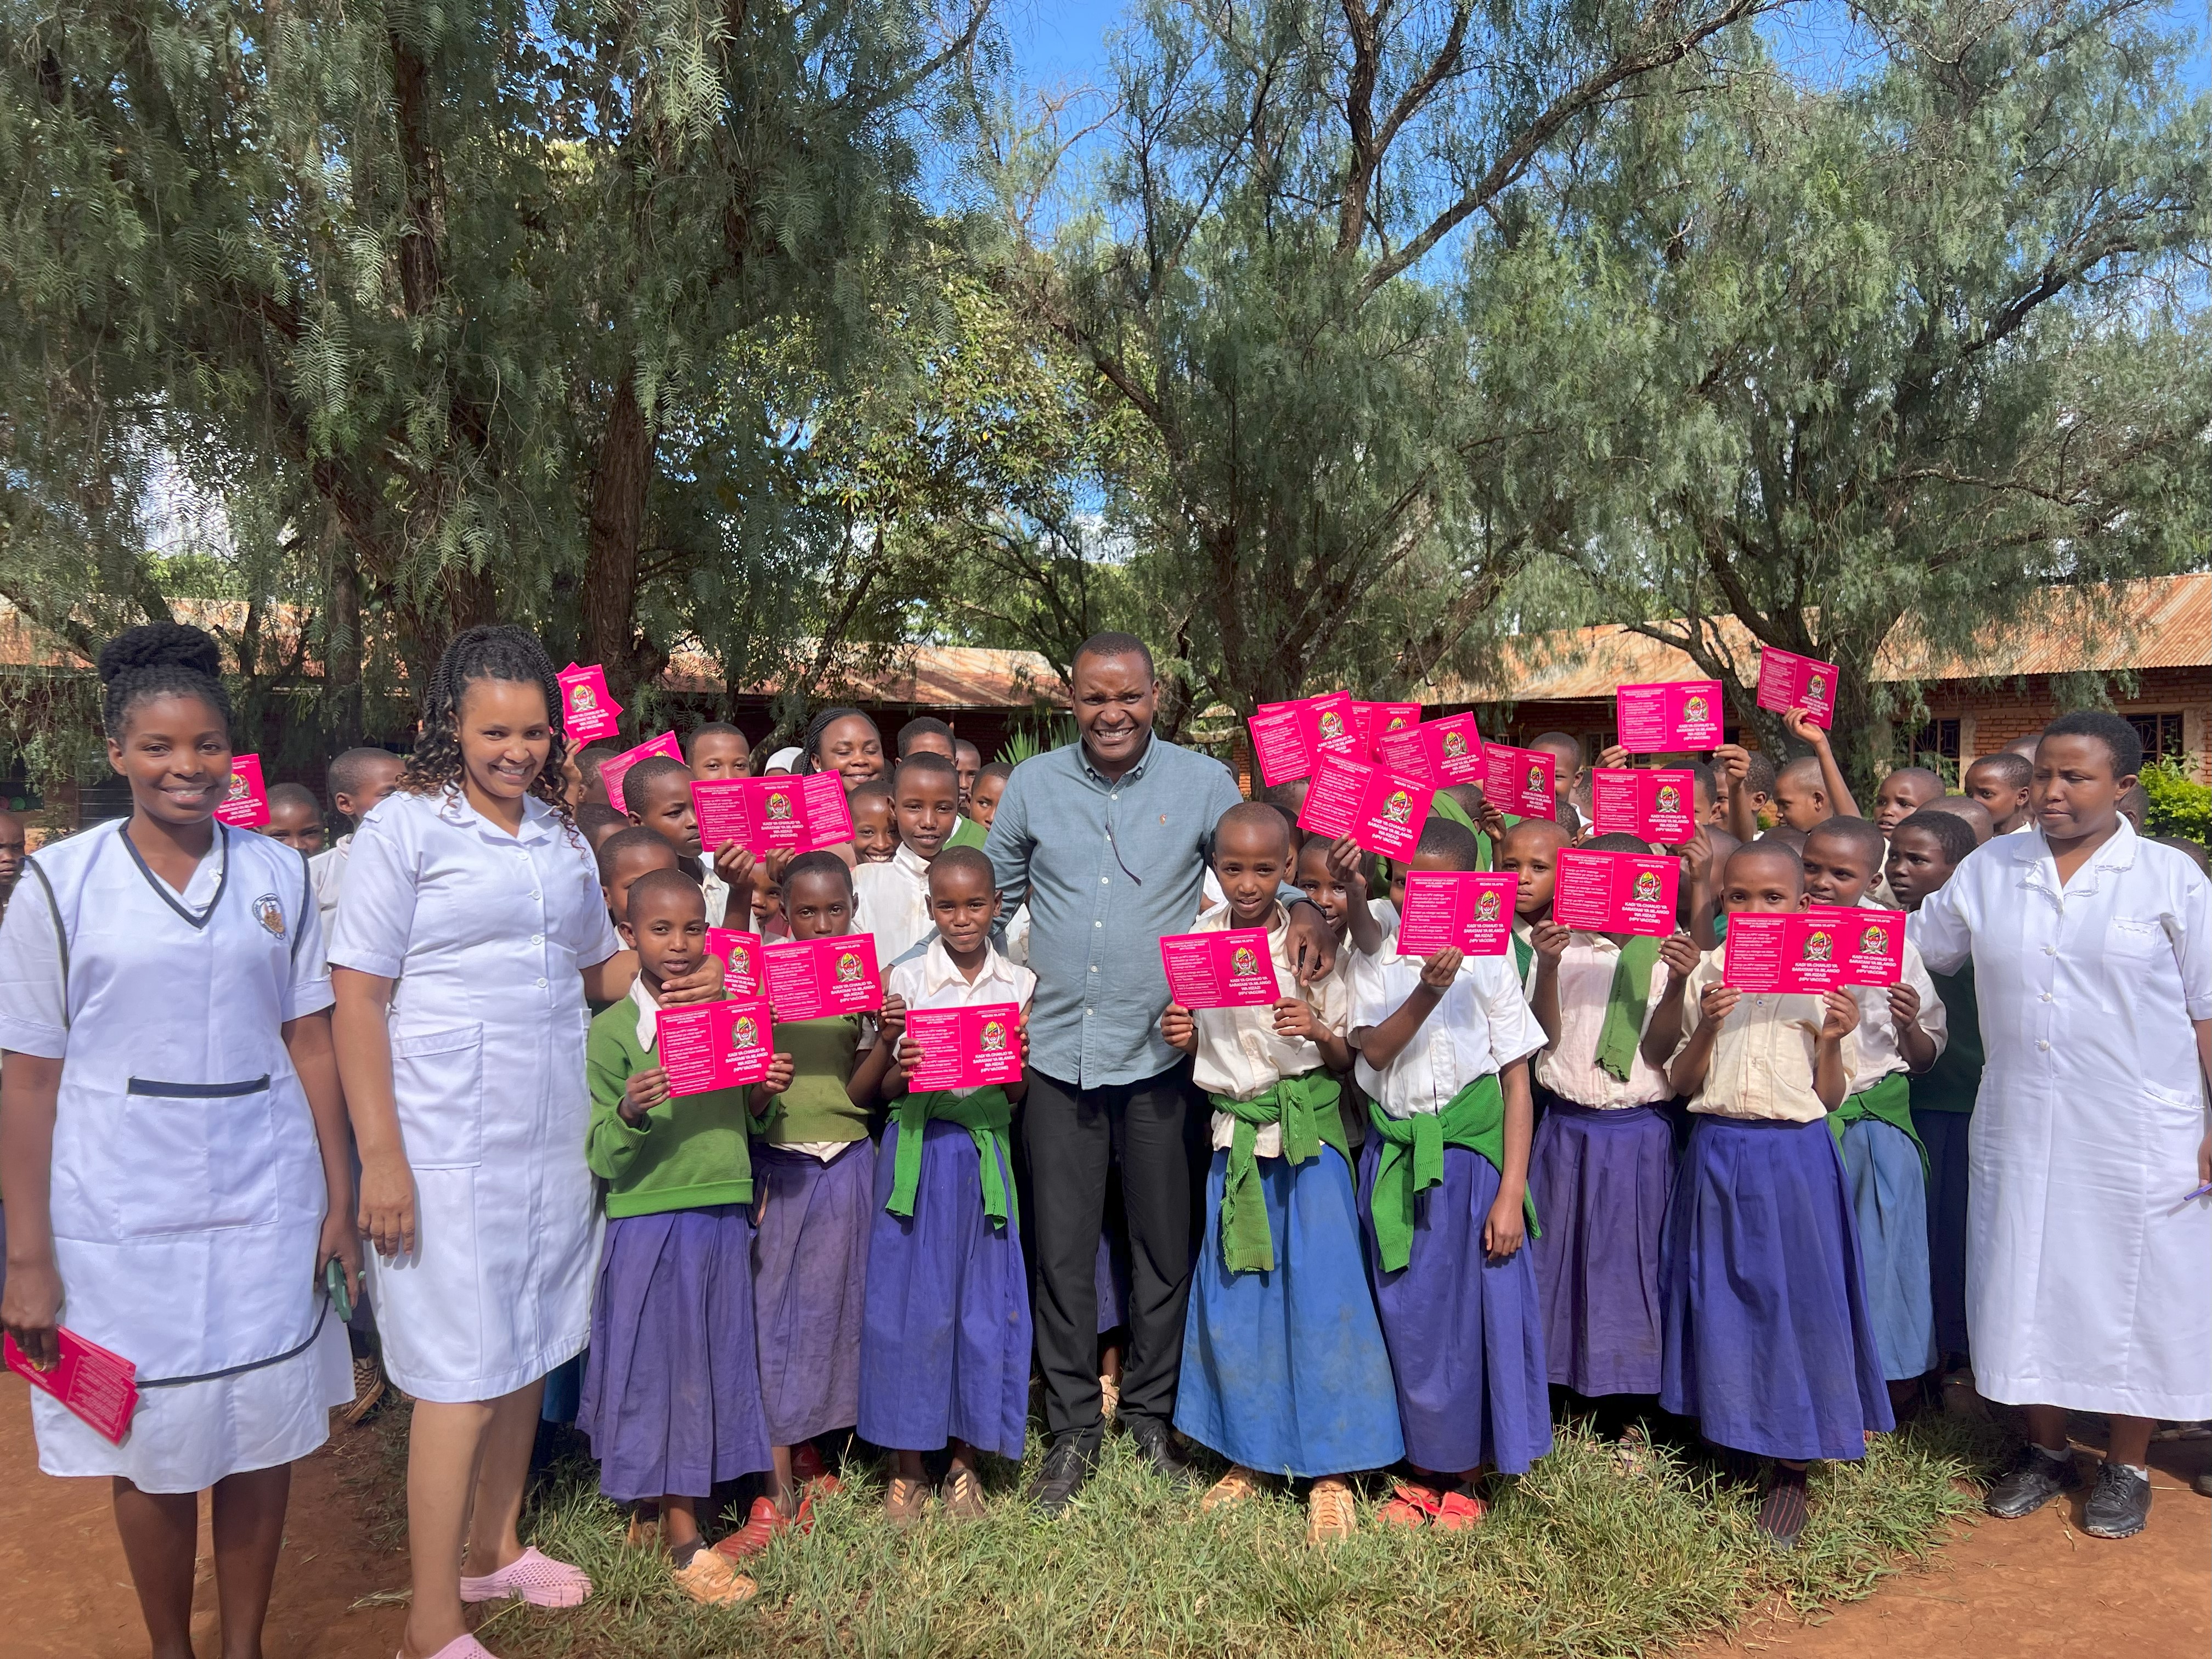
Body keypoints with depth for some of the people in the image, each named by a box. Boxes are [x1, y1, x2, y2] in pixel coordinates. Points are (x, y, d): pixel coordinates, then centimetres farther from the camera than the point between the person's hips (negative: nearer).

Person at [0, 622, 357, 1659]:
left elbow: (310, 1042, 5)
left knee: (262, 1440, 10)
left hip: (266, 1210, 2)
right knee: (153, 1454, 12)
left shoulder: (277, 874, 2)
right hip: (122, 1222, -2)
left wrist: (338, 1198, 3)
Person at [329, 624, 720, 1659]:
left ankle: (493, 1547, 36)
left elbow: (596, 963, 21)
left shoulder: (561, 834, 11)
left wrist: (668, 981, 0)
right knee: (461, 1378, 0)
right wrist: (381, 1158, -15)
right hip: (447, 1149, -6)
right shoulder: (405, 826, -7)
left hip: (552, 1137, 6)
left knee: (528, 1354, 16)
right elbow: (357, 998, -10)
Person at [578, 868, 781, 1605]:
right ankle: (682, 1543, 16)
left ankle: (687, 1501, 31)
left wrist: (767, 1092, -3)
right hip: (651, 1222, -5)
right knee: (667, 1369, 4)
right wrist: (629, 1115, -27)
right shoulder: (613, 1030, -7)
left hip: (725, 1217, 5)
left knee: (719, 1361, 12)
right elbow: (600, 1159, -8)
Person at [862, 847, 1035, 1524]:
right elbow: (883, 1088, 1)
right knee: (910, 1303, 2)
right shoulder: (906, 978, 0)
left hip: (986, 1152, 2)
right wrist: (903, 1070, -21)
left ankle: (966, 1462, 22)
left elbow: (1019, 1097, 6)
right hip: (918, 1150, -1)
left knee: (984, 1302, 6)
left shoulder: (1019, 984, 4)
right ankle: (907, 1467, 17)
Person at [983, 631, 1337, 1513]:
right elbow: (990, 894, 12)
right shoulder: (1032, 785, 3)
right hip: (1059, 1047, 1)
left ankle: (1151, 1413, 30)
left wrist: (1304, 910, -15)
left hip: (1161, 1050, -1)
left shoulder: (1205, 782, 0)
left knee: (1163, 1244, 11)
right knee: (1062, 1250, 8)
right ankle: (1071, 1429, 24)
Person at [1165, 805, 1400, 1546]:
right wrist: (1180, 1038, -9)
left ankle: (1330, 1471, 9)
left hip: (1308, 1131, -3)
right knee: (1232, 1296, 7)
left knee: (1320, 1292, -4)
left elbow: (1349, 1061, -4)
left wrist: (1318, 1032, -23)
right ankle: (1249, 1456, 24)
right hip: (1235, 1133, 3)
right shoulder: (1197, 940, 2)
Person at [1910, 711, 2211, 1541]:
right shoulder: (1989, 869, 4)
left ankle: (2127, 1468, 26)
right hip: (2018, 1127, 3)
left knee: (2131, 1293, 7)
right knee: (2026, 1287, 11)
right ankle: (2045, 1449, 30)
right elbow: (1912, 949, 14)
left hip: (2138, 1138, -3)